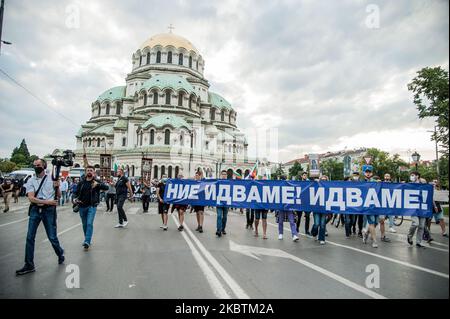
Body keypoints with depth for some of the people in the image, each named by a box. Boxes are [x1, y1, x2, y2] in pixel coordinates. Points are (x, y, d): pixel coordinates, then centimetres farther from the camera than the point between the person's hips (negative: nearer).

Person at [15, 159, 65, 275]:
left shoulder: (52, 178, 1)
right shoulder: (31, 180, 3)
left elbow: (59, 195, 4)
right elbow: (31, 198, -9)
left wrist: (57, 187, -16)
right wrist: (47, 201, -21)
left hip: (49, 210, -2)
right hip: (35, 210, 2)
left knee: (52, 237, 3)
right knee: (30, 237, 2)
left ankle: (60, 253, 30)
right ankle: (29, 265, 13)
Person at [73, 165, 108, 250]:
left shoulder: (97, 181, -5)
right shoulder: (81, 182, 6)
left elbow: (106, 187, -20)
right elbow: (77, 192, 14)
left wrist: (98, 184, -37)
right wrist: (76, 199, -6)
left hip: (92, 206, -4)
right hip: (82, 206, 4)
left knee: (89, 223, -14)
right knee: (84, 224, 14)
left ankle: (87, 242, -13)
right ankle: (86, 240, 29)